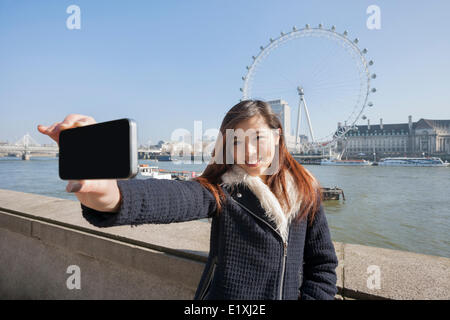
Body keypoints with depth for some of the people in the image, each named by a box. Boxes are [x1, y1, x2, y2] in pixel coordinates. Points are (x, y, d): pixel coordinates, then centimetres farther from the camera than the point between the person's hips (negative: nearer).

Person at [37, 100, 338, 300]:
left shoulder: (304, 191, -7)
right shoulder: (220, 189, -16)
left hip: (290, 293, 3)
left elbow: (324, 263, 1)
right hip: (225, 294, -2)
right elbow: (174, 198, -38)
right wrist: (108, 194, -57)